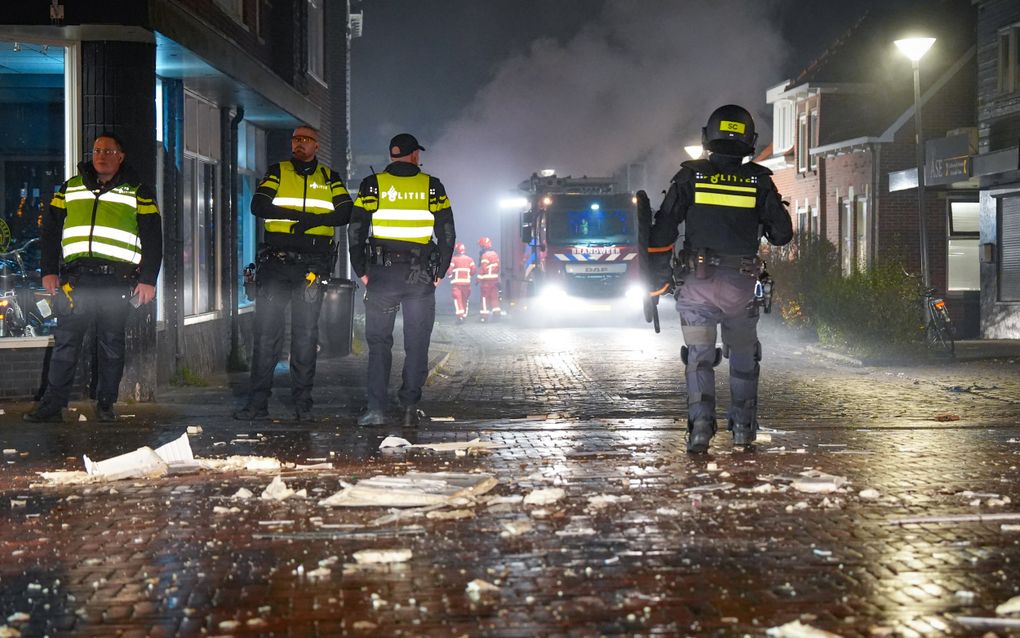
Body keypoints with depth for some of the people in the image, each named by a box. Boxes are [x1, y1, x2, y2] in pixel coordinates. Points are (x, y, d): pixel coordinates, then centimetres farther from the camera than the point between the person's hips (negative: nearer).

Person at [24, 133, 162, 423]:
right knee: (65, 341, -2)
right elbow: (51, 230, 16)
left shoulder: (138, 192, 10)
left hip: (117, 278, -1)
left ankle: (106, 404, 11)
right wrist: (49, 271, 5)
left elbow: (152, 238, 5)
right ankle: (52, 403, 0)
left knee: (111, 343, 3)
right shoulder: (70, 188, 16)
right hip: (76, 276, 2)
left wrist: (148, 279, -4)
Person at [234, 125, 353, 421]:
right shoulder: (277, 172, 11)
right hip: (275, 263, 0)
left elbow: (345, 213, 0)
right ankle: (257, 403, -1)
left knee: (306, 334, 3)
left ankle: (302, 404, 7)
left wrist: (312, 220, -15)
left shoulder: (329, 177, 13)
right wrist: (301, 215, -14)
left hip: (313, 264, 0)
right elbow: (258, 206, -5)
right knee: (266, 332, -3)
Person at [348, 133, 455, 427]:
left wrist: (361, 271, 5)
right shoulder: (432, 187, 4)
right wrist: (439, 273, 9)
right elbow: (447, 234, 3)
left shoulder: (372, 185, 2)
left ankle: (376, 409, -2)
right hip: (421, 276, 0)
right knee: (417, 345, 7)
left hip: (381, 274, 0)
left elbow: (356, 231, -1)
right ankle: (410, 407, 4)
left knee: (378, 342, 5)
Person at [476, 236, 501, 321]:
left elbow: (483, 269, -18)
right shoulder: (495, 254, 11)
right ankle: (496, 313, 6)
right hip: (495, 278, 7)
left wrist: (479, 279, -12)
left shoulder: (485, 255, -15)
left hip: (486, 279, -7)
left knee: (485, 297, -1)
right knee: (494, 297, 9)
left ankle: (485, 315, -1)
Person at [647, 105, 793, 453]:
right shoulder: (759, 180, 0)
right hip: (741, 284, 1)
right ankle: (743, 427, 20)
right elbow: (783, 234, 4)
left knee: (699, 357, 6)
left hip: (696, 281, -1)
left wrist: (658, 278, 2)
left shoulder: (690, 177, -1)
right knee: (743, 355, 18)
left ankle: (700, 425, -8)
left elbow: (662, 231, -4)